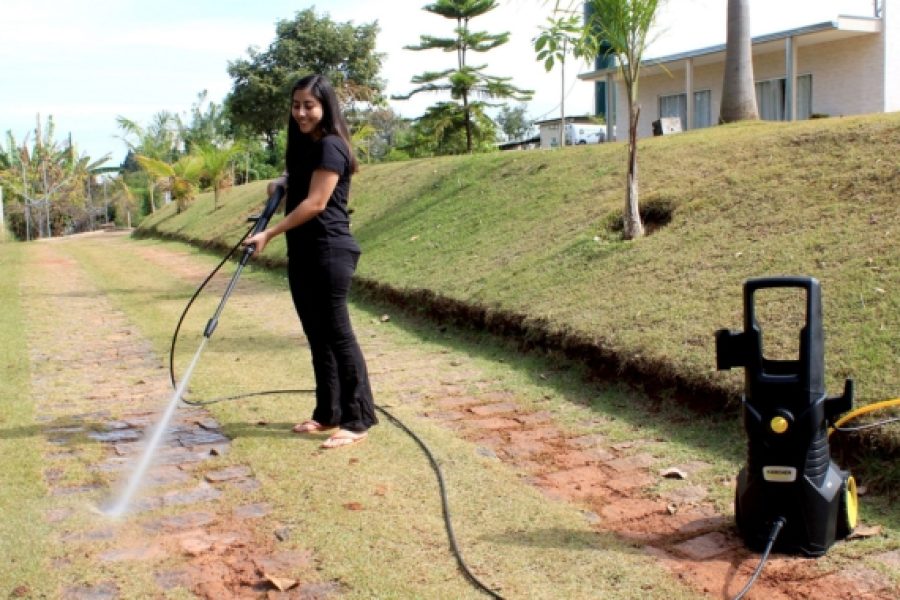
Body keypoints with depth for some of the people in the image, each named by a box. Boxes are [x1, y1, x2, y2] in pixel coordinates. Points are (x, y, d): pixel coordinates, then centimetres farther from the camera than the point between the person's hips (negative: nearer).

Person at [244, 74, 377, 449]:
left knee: (337, 333, -8)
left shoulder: (330, 146, -11)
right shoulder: (303, 146, 17)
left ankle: (358, 421, -3)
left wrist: (269, 233, -16)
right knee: (317, 336, 12)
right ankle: (327, 413, 21)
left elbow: (315, 203, -17)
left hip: (329, 251, -9)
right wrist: (281, 182, 6)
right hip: (302, 253, 9)